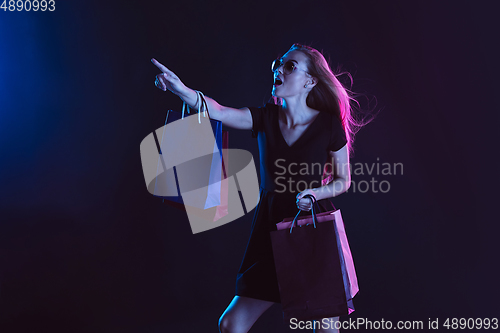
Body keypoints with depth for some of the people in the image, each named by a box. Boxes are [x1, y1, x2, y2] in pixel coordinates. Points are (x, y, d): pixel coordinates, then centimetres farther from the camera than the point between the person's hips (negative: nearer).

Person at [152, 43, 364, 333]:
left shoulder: (329, 124, -7)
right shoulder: (265, 118, 0)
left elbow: (344, 180, 3)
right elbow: (218, 111, -17)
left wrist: (315, 193, -17)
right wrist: (181, 88, -34)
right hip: (271, 232, 3)